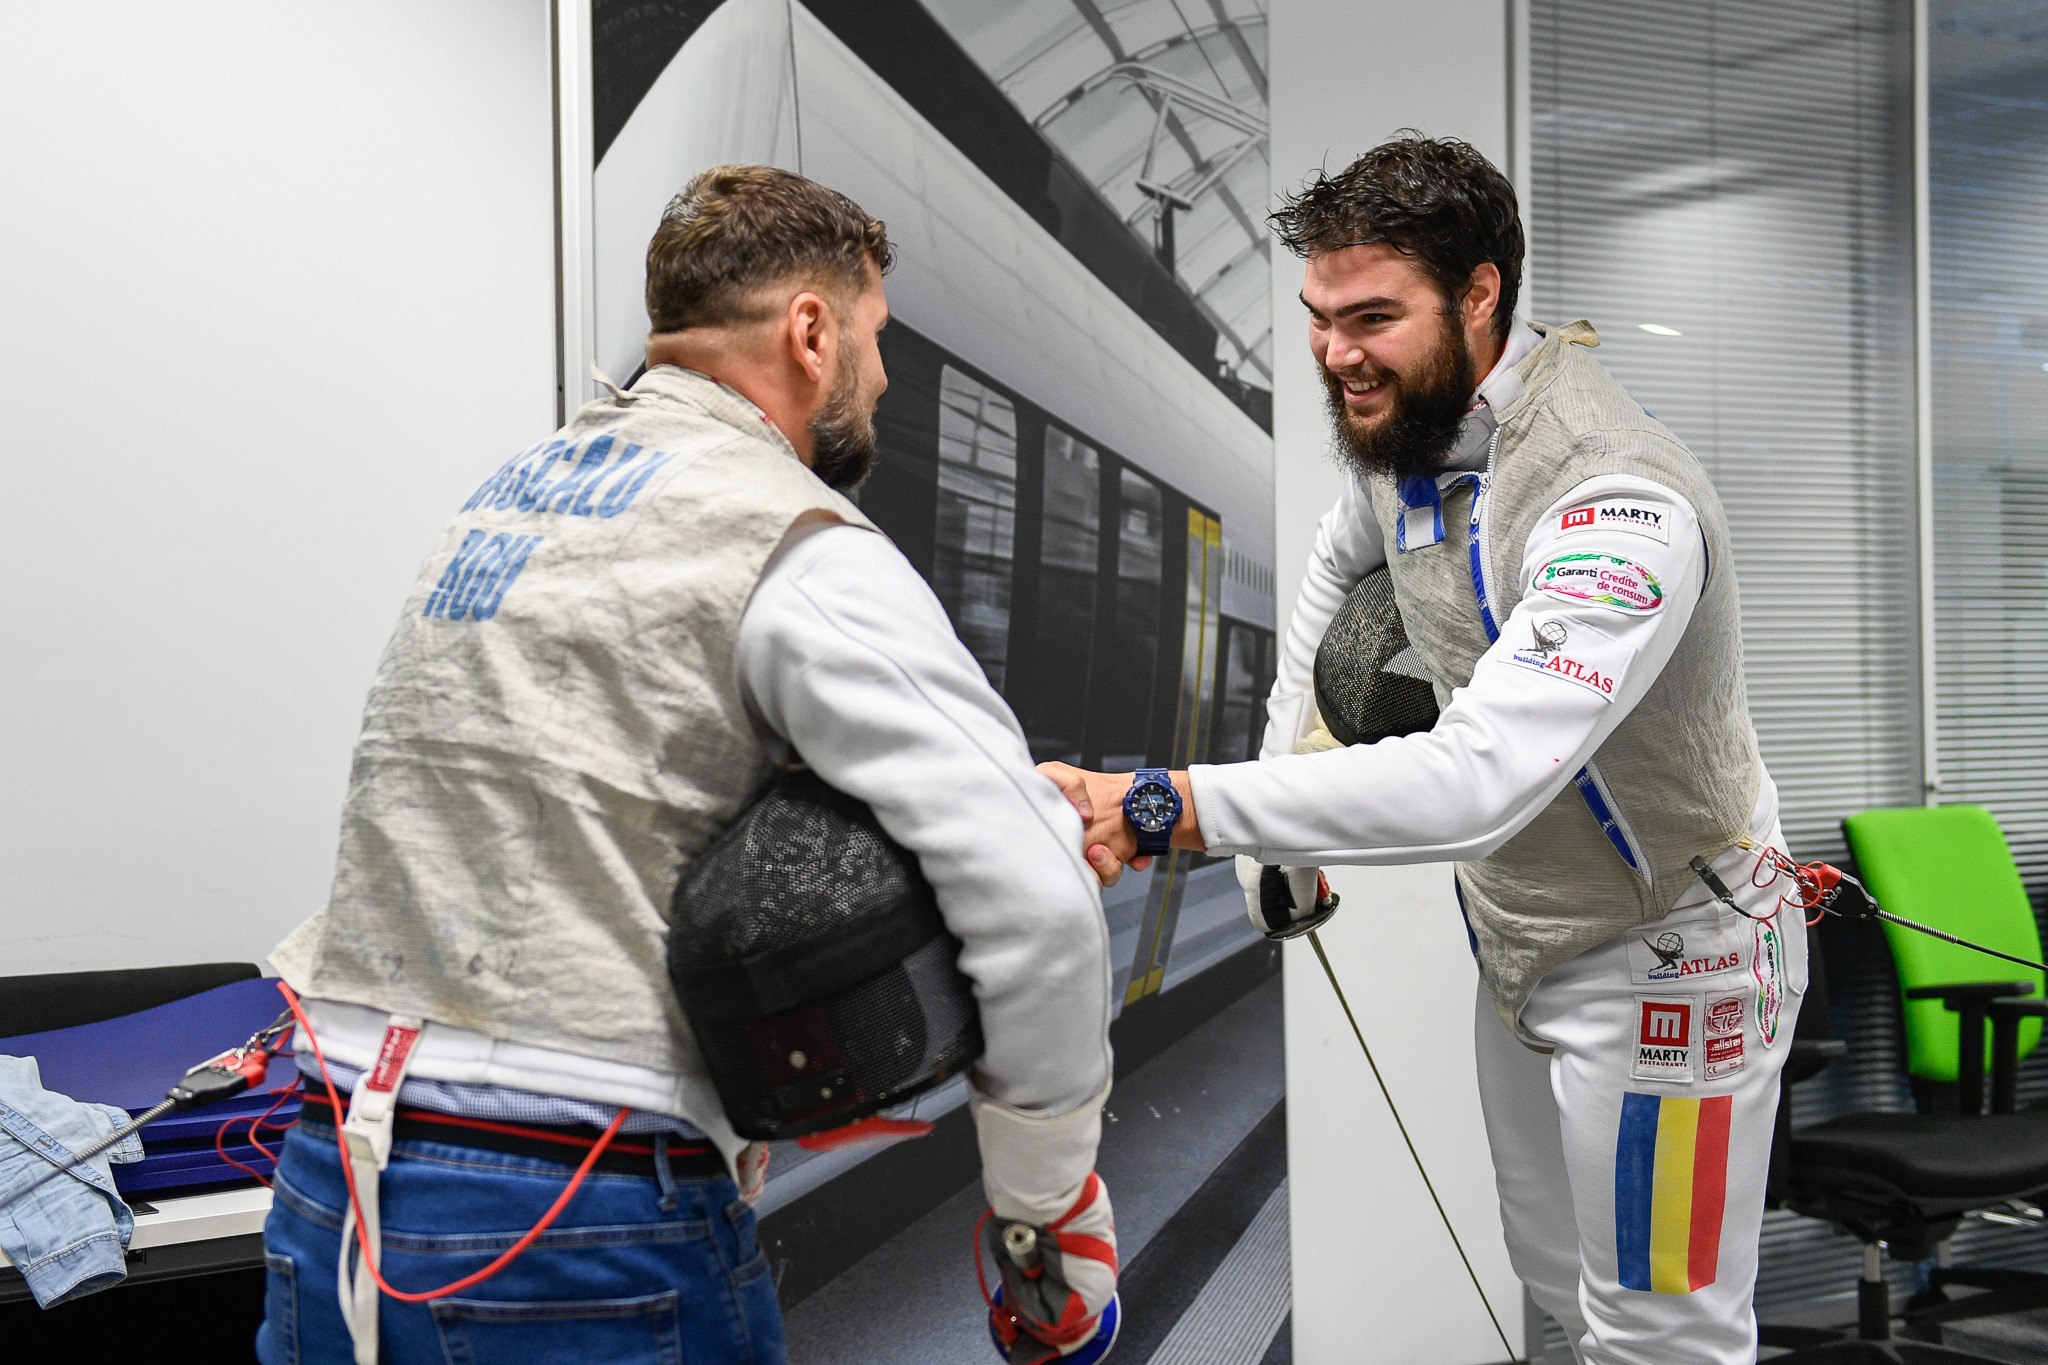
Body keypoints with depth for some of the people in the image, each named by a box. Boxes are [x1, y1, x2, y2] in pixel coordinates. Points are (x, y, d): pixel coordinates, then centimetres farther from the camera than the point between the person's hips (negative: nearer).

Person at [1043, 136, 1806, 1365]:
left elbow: (1477, 780, -45)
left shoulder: (1619, 501, -33)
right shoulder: (1409, 429, -5)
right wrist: (1287, 769, 7)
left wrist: (1165, 809, -49)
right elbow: (1343, 557, 18)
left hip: (1660, 963, -8)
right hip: (1522, 937, 8)